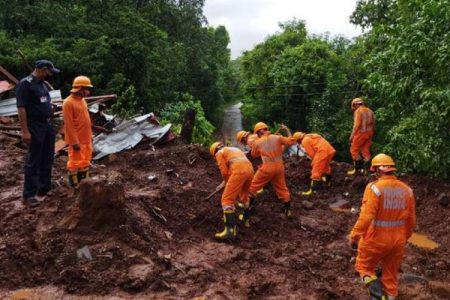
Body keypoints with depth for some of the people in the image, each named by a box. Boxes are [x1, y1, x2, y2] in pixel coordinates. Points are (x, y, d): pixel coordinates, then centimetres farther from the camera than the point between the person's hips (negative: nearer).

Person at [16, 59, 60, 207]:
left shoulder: (43, 84, 13)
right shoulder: (25, 83, -13)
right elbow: (21, 108, -18)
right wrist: (25, 131, -21)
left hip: (47, 125, 8)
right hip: (35, 127, -8)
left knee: (47, 159, 14)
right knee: (33, 161, -2)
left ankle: (44, 189, 27)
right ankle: (29, 195, 7)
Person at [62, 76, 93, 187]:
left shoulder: (82, 100, 11)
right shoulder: (68, 102, -16)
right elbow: (69, 124, -18)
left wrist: (90, 136, 17)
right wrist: (74, 141, -19)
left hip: (86, 139, 9)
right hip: (77, 140, -9)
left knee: (85, 161, 16)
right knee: (75, 162, 1)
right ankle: (74, 184, 11)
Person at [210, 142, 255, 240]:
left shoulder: (220, 153, 15)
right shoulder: (235, 149, 37)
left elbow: (224, 172, 5)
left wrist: (227, 182, 23)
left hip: (239, 171, -8)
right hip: (250, 169, 8)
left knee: (227, 199, -7)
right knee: (244, 195, 32)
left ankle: (230, 229, -19)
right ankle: (246, 219, 45)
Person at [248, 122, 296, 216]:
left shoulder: (257, 142, 0)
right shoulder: (277, 138, -1)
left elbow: (254, 154, 16)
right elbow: (291, 141, 2)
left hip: (267, 168, -3)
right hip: (279, 167, 3)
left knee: (253, 185, 14)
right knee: (282, 188, 18)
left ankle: (250, 205, 18)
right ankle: (287, 209, 22)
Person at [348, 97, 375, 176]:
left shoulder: (358, 111, -8)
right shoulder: (369, 111, 15)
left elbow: (357, 124, -16)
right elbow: (373, 123, 15)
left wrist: (352, 135, -15)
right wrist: (370, 132, 20)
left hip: (361, 132, -8)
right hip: (369, 133, 8)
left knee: (354, 150, -1)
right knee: (366, 151, 10)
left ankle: (357, 168, -5)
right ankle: (365, 169, 9)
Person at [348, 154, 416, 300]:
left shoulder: (374, 187, -18)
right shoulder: (406, 189, 0)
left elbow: (366, 216, -24)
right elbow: (411, 220, 6)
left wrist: (354, 235, -15)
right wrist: (405, 237, 21)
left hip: (375, 239, -5)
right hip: (398, 241, 5)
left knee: (364, 266, 16)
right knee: (391, 273, 21)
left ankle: (373, 283, -9)